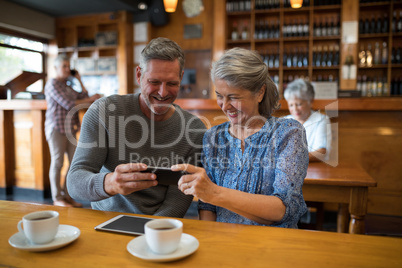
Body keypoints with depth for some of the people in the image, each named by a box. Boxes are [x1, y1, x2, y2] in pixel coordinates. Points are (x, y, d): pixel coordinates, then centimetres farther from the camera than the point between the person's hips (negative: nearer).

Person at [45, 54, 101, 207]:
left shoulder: (67, 86, 20)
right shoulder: (52, 84, -5)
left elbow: (83, 97, 12)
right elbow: (68, 104, -14)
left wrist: (79, 80, 14)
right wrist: (91, 99, -8)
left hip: (70, 129, 8)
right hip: (56, 128, -7)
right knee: (57, 163, -2)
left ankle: (67, 196, 14)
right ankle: (57, 199, 7)